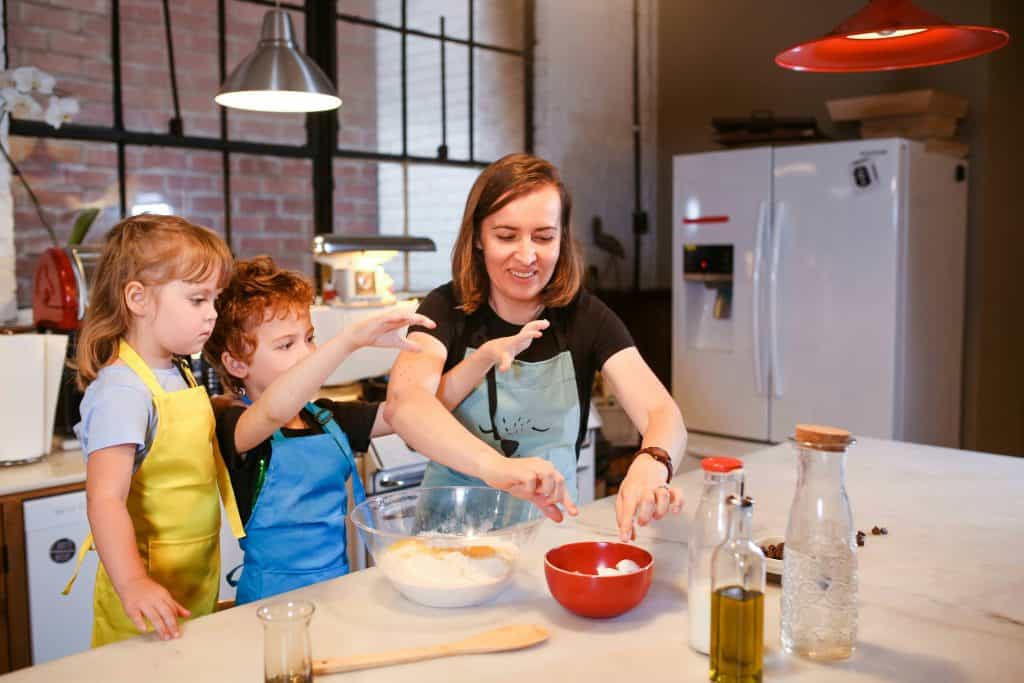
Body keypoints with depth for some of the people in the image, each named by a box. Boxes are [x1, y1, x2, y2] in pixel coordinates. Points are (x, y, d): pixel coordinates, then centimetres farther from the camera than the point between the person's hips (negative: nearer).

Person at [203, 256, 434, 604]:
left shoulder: (327, 417, 11)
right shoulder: (234, 426, -9)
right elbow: (275, 410, -32)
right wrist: (353, 336, -39)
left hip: (340, 584, 5)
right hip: (274, 600, -5)